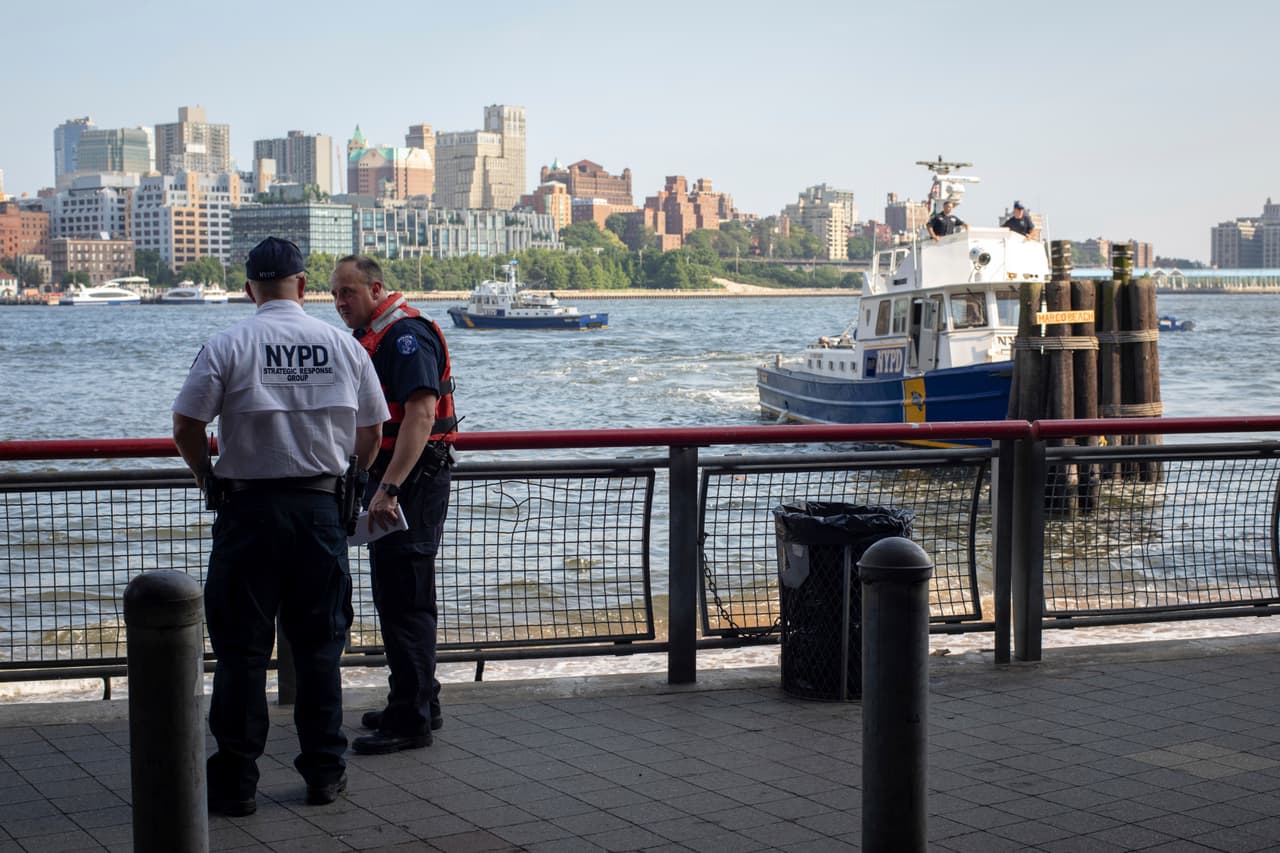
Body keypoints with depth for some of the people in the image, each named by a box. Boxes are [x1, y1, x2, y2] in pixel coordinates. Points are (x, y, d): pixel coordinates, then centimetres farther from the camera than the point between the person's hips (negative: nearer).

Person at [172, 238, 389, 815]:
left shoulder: (228, 346, -6)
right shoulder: (342, 345, 3)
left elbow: (185, 429, -8)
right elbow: (372, 433, 11)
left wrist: (206, 476, 12)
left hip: (248, 508, -2)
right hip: (319, 506, 3)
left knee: (241, 648, 4)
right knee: (319, 644, 12)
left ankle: (235, 781, 7)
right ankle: (324, 772, 17)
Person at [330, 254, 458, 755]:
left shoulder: (406, 335, -16)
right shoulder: (370, 336, 17)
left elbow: (420, 415, -27)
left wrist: (389, 488, -32)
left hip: (412, 482, -11)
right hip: (389, 479, 11)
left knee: (405, 599, -9)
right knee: (397, 595, 17)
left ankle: (411, 721, -4)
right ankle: (419, 704, 27)